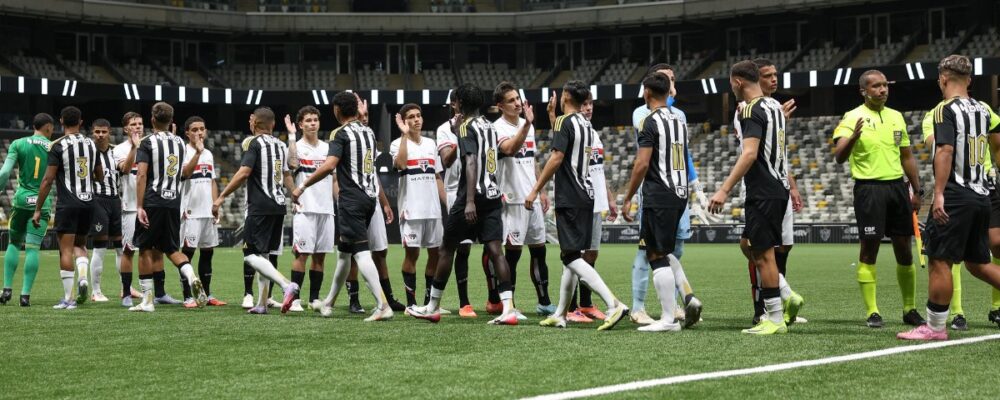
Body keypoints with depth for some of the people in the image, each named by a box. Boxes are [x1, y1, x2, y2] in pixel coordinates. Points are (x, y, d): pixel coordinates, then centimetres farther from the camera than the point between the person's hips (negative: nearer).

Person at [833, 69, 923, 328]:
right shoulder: (853, 117, -5)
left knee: (904, 249, 8)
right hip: (869, 188, -5)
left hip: (897, 186, 6)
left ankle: (909, 310, 19)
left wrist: (916, 191, 18)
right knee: (869, 249, -4)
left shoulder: (896, 117, 14)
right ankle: (872, 312, 1)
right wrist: (854, 136, -35)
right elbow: (839, 157, -17)